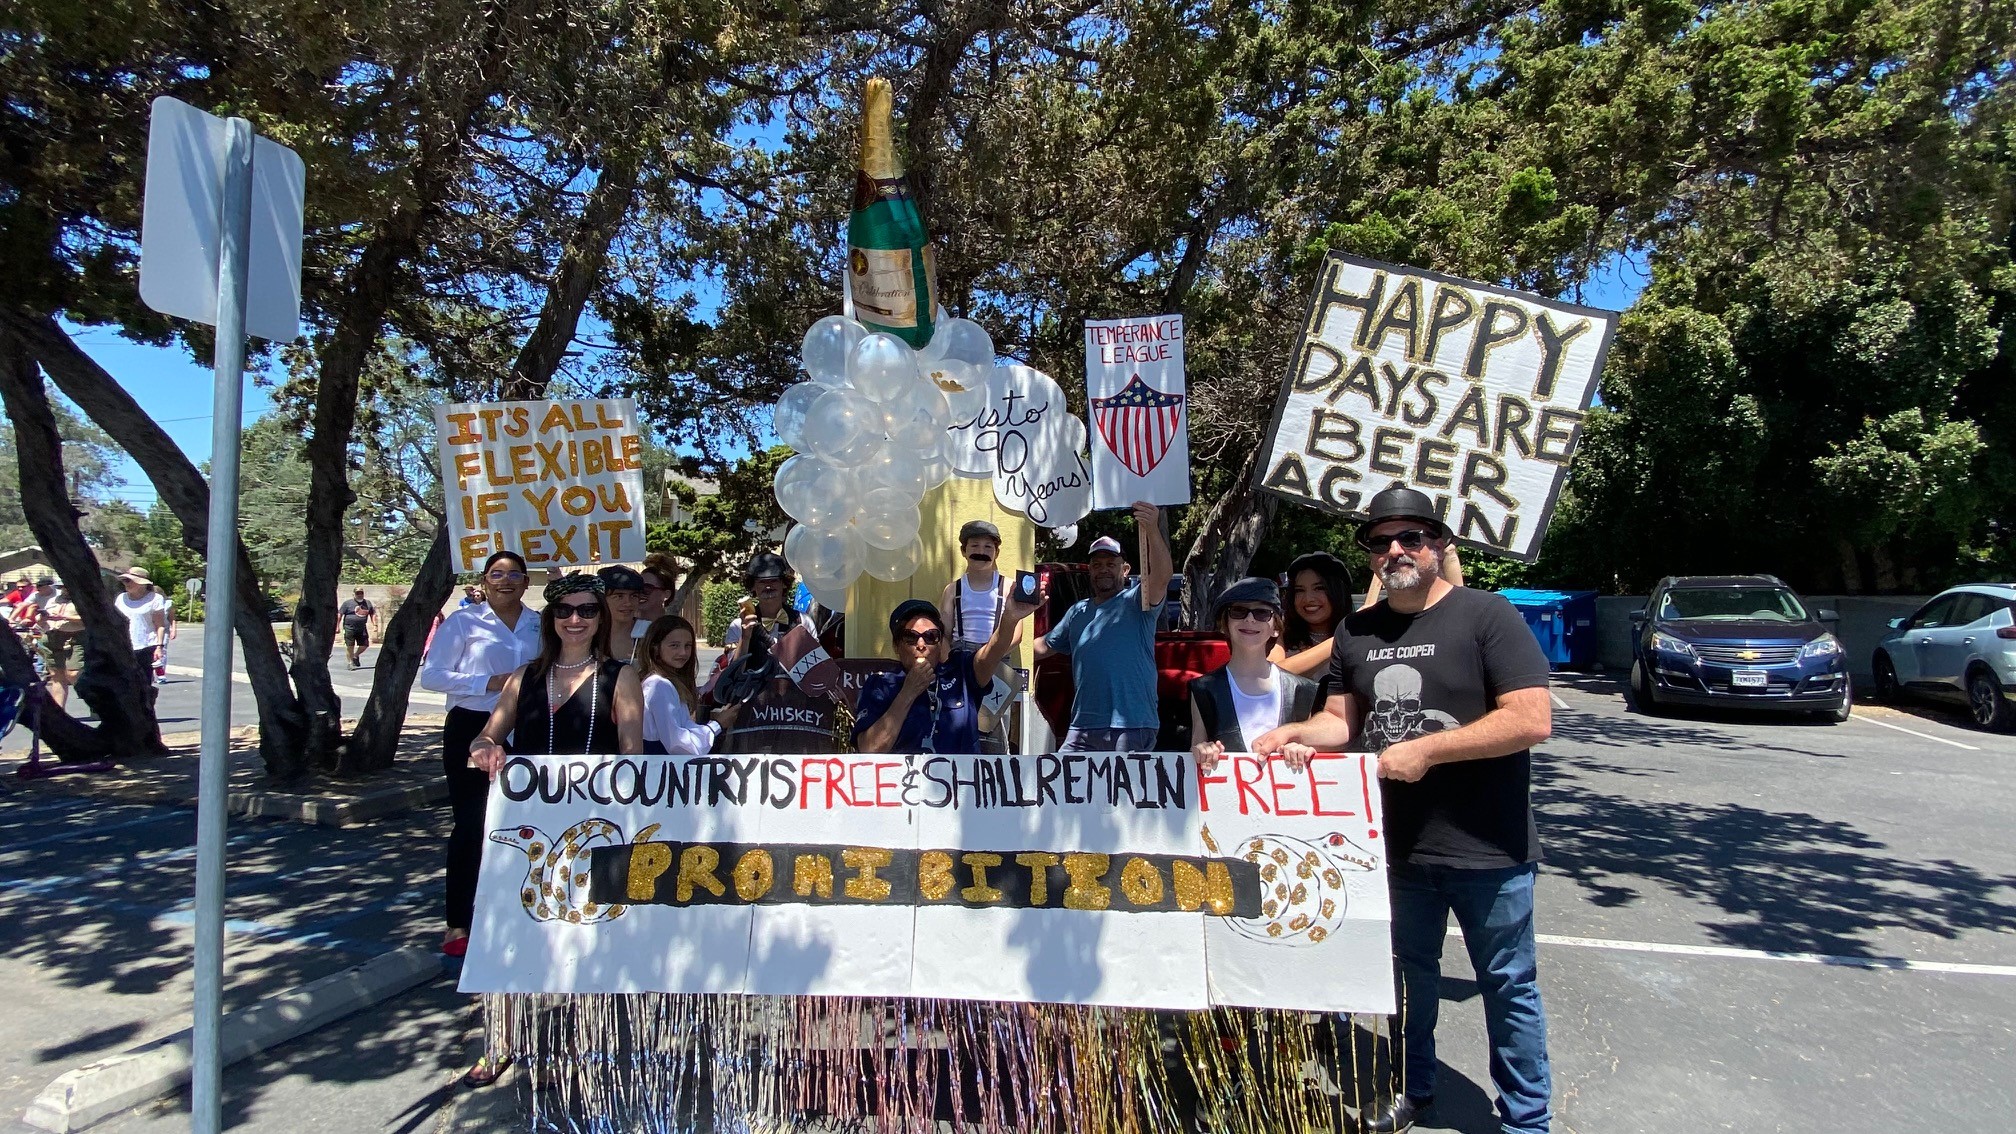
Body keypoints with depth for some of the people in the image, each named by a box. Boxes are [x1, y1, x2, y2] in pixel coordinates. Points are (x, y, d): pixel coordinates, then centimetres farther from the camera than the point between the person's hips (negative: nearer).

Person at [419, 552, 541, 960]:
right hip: (471, 729, -3)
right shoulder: (463, 621, -3)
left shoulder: (540, 624, 8)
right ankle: (457, 923, 9)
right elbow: (431, 674, -7)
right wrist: (488, 683, -17)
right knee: (470, 823, -1)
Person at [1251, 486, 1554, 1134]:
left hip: (1486, 850, -5)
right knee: (1408, 973, 22)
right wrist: (1297, 732, -10)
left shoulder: (1485, 615, -11)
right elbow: (1343, 719, 11)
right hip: (1396, 845, 5)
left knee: (1508, 985, 11)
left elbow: (1533, 720, -19)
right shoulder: (1356, 633, 6)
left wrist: (1425, 749, -21)